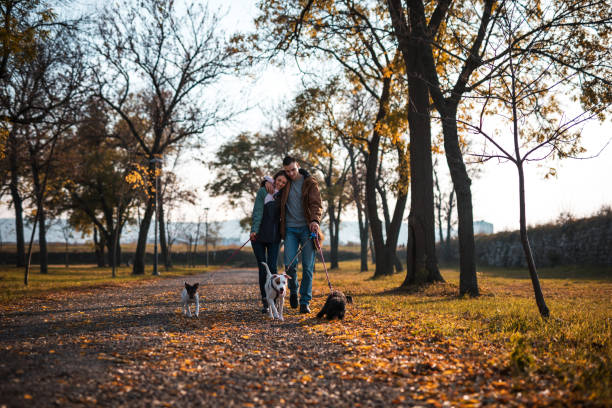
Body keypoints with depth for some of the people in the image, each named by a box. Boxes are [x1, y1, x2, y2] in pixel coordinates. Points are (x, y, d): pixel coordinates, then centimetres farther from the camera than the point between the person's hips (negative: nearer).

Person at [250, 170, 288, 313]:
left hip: (274, 237, 2)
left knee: (272, 267, -8)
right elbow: (258, 212, -10)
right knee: (262, 268, 0)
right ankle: (265, 301, 6)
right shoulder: (263, 191, -2)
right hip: (259, 235, -2)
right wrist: (254, 230, -20)